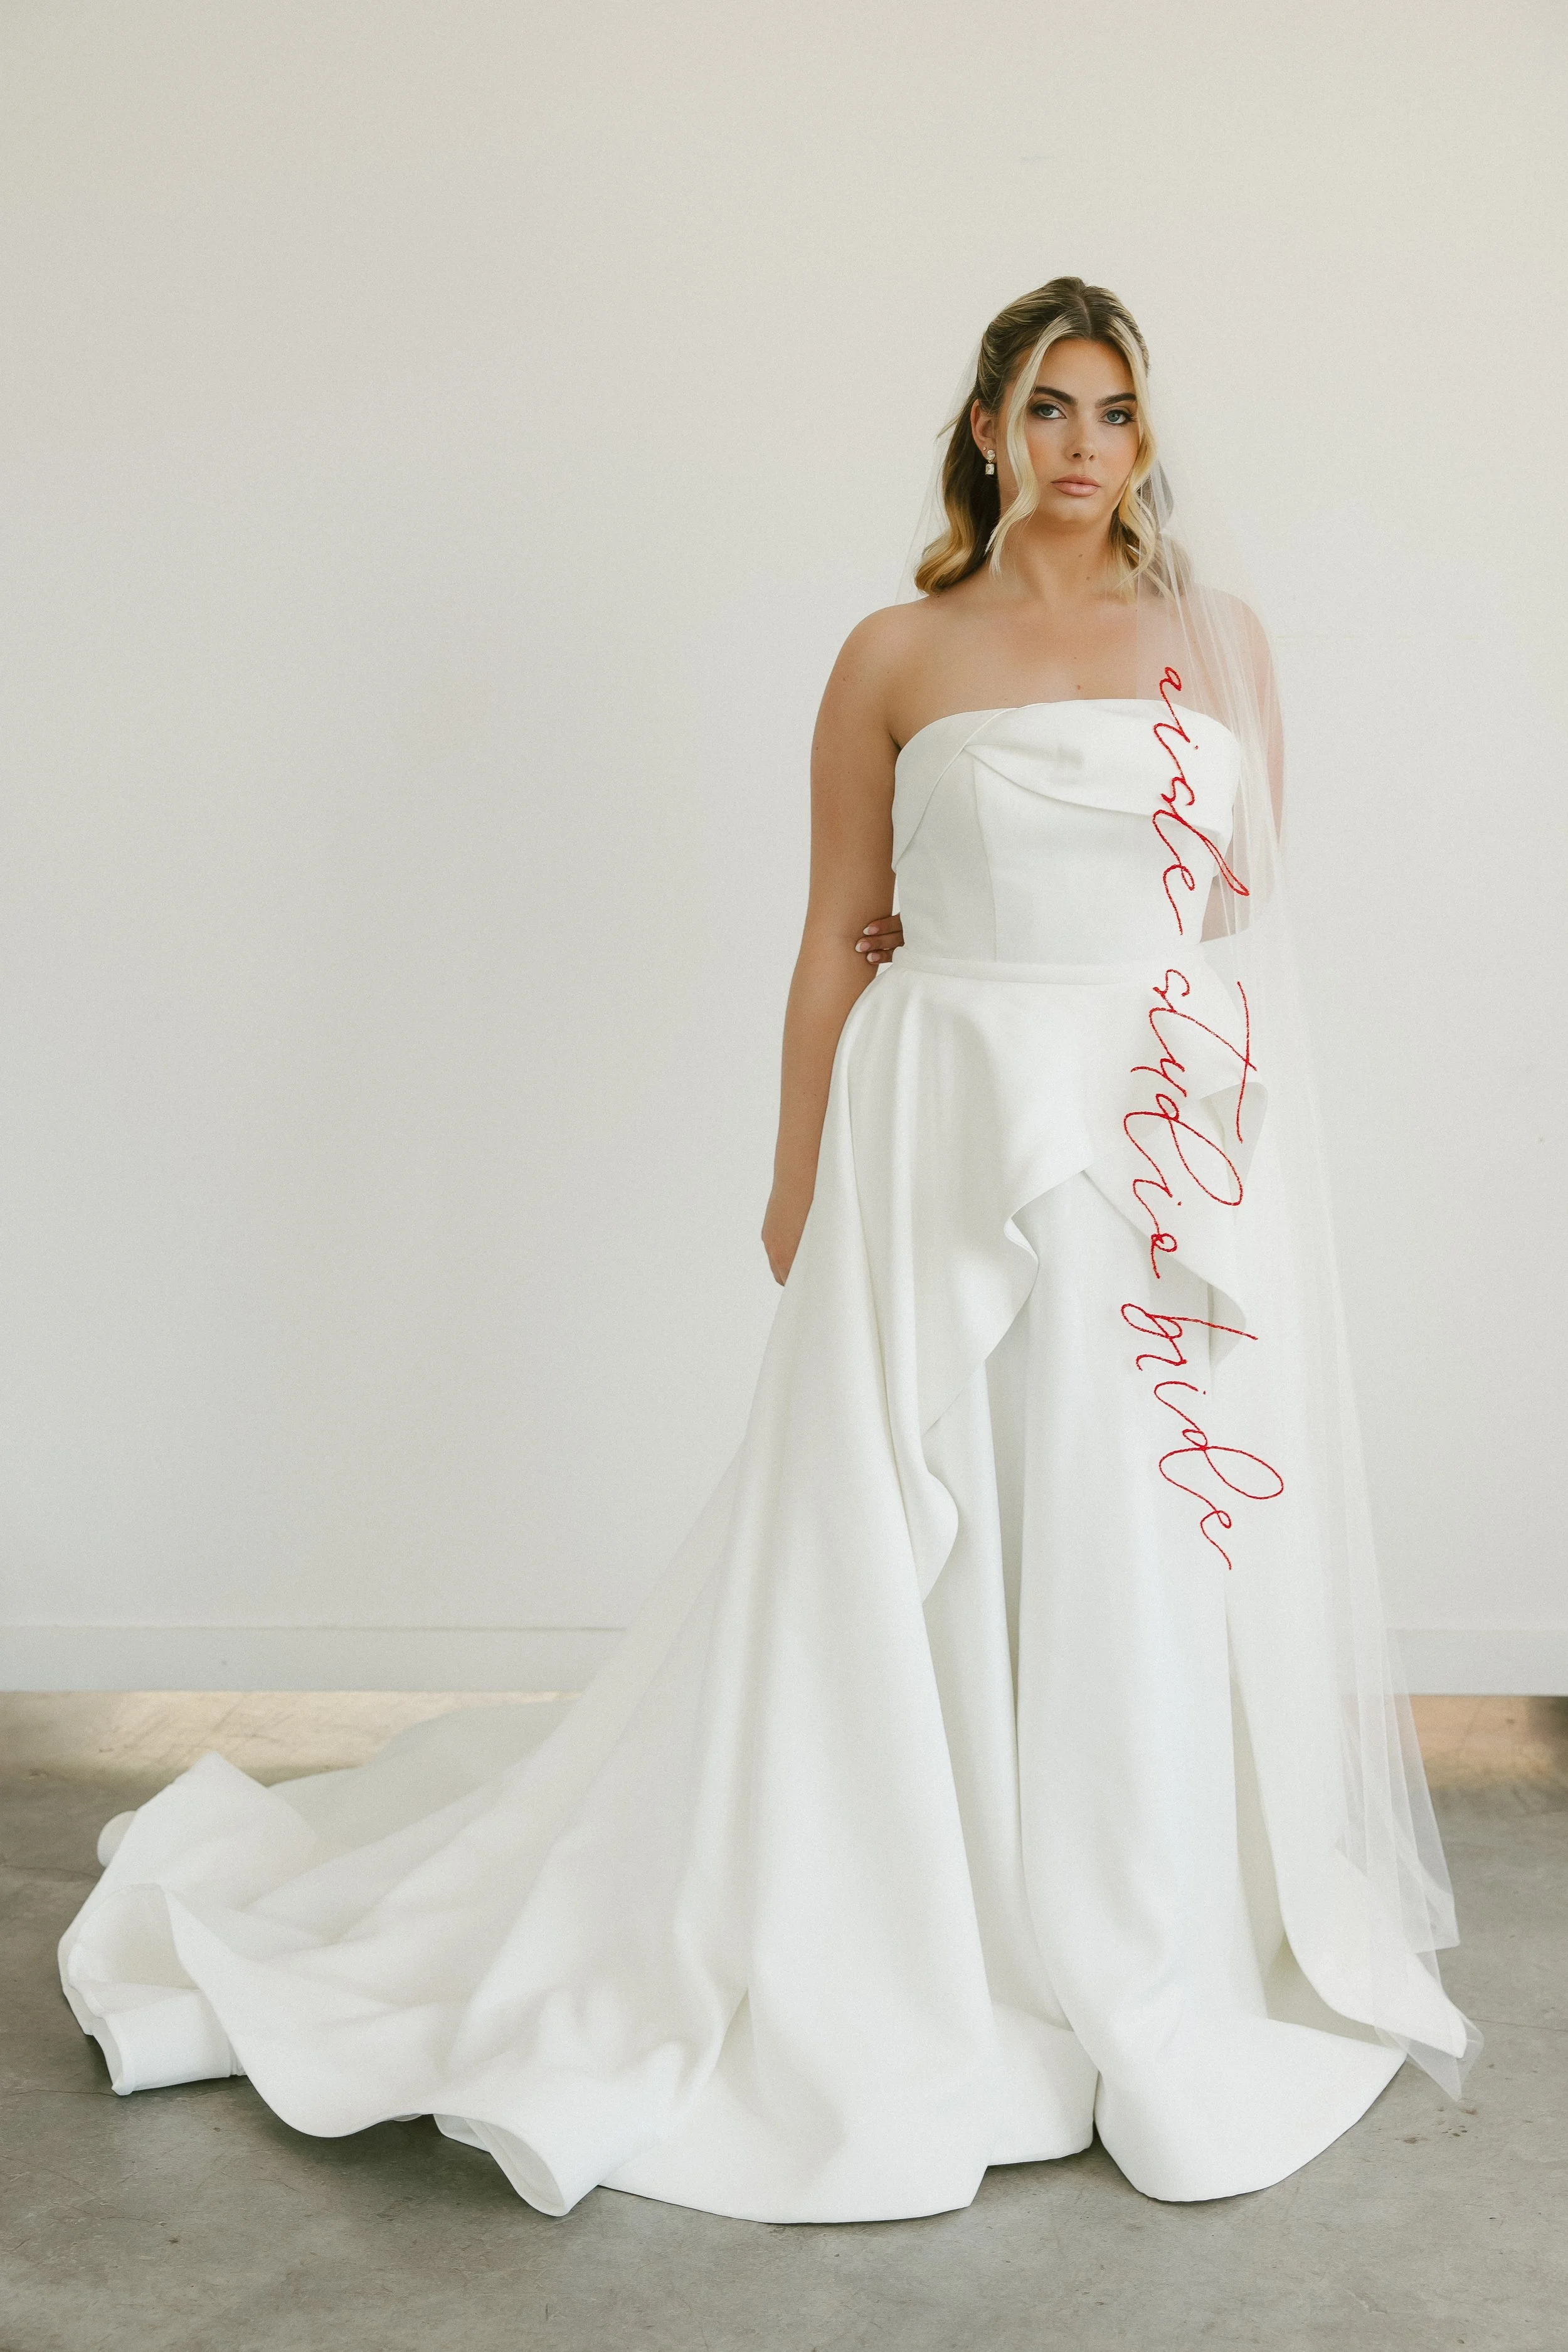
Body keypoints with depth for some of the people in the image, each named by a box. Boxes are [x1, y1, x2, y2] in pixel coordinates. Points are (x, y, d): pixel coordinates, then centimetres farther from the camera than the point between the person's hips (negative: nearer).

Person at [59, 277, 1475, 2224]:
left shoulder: (1221, 639, 9)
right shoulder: (896, 659, 2)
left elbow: (1259, 911, 13)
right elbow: (840, 935, 4)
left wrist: (1262, 1166, 9)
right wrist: (799, 1179, 4)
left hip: (1187, 1153, 3)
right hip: (955, 1136, -2)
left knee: (1174, 1533, 7)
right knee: (919, 1543, 2)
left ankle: (1175, 1947, 25)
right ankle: (914, 1954, 20)